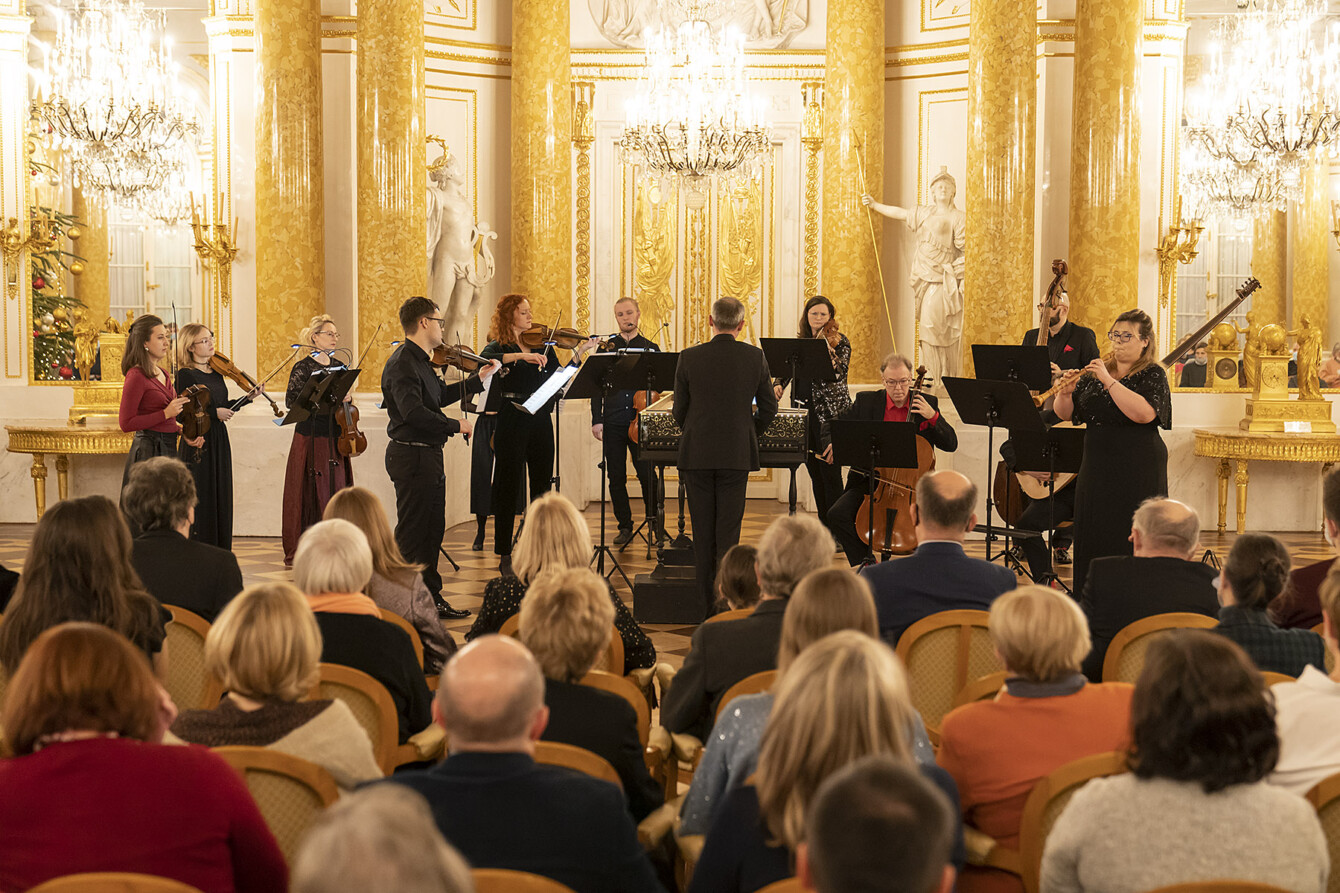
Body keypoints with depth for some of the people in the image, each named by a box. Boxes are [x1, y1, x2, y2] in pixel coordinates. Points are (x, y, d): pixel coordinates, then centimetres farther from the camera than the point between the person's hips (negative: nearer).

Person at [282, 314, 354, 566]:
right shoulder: (303, 368, -5)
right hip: (310, 439, -5)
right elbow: (291, 401, -15)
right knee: (308, 495, -2)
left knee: (336, 494, 3)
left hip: (335, 441, 5)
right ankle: (297, 554, 6)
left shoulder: (340, 367, 12)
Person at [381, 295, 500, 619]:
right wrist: (455, 425, -21)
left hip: (429, 456, 10)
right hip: (412, 456, -10)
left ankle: (432, 597, 24)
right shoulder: (403, 364, -18)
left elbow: (439, 396, 27)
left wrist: (477, 380, 26)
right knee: (412, 534, -5)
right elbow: (414, 412, -30)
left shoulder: (420, 361, 14)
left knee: (433, 531, 15)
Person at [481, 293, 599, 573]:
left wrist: (579, 352, -5)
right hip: (512, 422, -4)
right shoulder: (498, 347, -1)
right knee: (509, 487, 0)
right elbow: (483, 361, -25)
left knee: (542, 487, 9)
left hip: (540, 422, 5)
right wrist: (520, 356, -32)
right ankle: (504, 555, 6)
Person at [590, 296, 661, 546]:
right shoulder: (606, 347, 10)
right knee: (616, 477, 3)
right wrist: (597, 419, -1)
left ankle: (654, 523, 10)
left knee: (646, 474, -5)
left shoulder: (650, 349, 9)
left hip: (640, 421, -1)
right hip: (612, 422, 1)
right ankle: (625, 526, 13)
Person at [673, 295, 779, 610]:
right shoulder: (755, 357, -3)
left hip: (696, 454, 0)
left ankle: (707, 603, 11)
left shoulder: (689, 357, -4)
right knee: (728, 529, 4)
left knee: (703, 529, 8)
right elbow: (768, 407, 4)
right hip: (737, 454, 0)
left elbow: (679, 410, 2)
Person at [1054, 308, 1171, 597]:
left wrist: (1109, 381, -22)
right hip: (1096, 470, 6)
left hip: (1137, 473, -6)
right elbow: (1067, 414, 12)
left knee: (1130, 541, -7)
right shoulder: (1097, 371, 13)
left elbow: (1144, 413, -23)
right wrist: (1065, 394, -9)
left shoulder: (1153, 375, -4)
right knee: (1092, 539, 6)